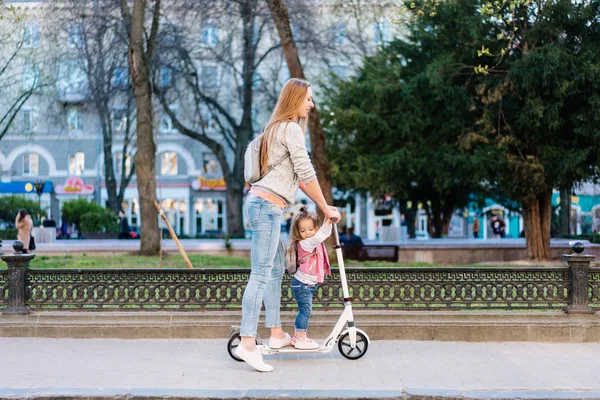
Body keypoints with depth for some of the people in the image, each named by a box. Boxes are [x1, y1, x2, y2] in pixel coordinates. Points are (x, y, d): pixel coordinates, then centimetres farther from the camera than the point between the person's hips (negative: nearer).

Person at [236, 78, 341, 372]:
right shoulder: (291, 129, -9)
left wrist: (321, 205, 20)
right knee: (261, 274, -13)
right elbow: (306, 174, -13)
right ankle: (247, 344, -15)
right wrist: (326, 208, -5)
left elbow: (295, 176, 23)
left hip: (260, 203, 10)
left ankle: (276, 334, 19)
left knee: (276, 270, 14)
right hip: (267, 205, -10)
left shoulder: (278, 128, 22)